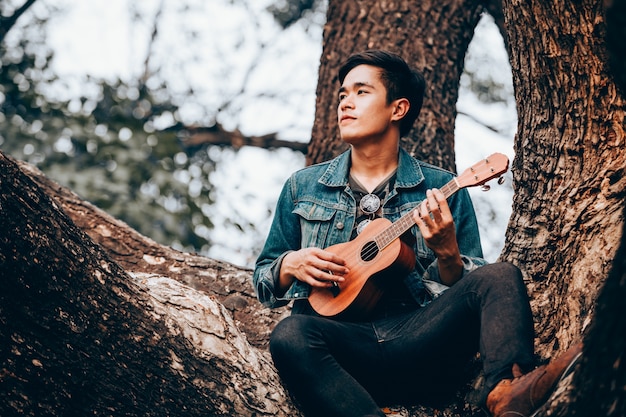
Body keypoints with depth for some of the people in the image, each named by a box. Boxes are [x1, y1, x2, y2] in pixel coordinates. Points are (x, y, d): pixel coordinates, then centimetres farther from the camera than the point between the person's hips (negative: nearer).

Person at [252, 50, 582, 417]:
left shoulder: (442, 190, 13)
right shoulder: (303, 187, 18)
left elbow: (471, 287, 11)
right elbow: (262, 282, 22)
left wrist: (447, 253, -10)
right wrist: (290, 265, 0)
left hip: (419, 340, 0)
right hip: (341, 342, 0)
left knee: (500, 276, -25)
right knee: (291, 335, -34)